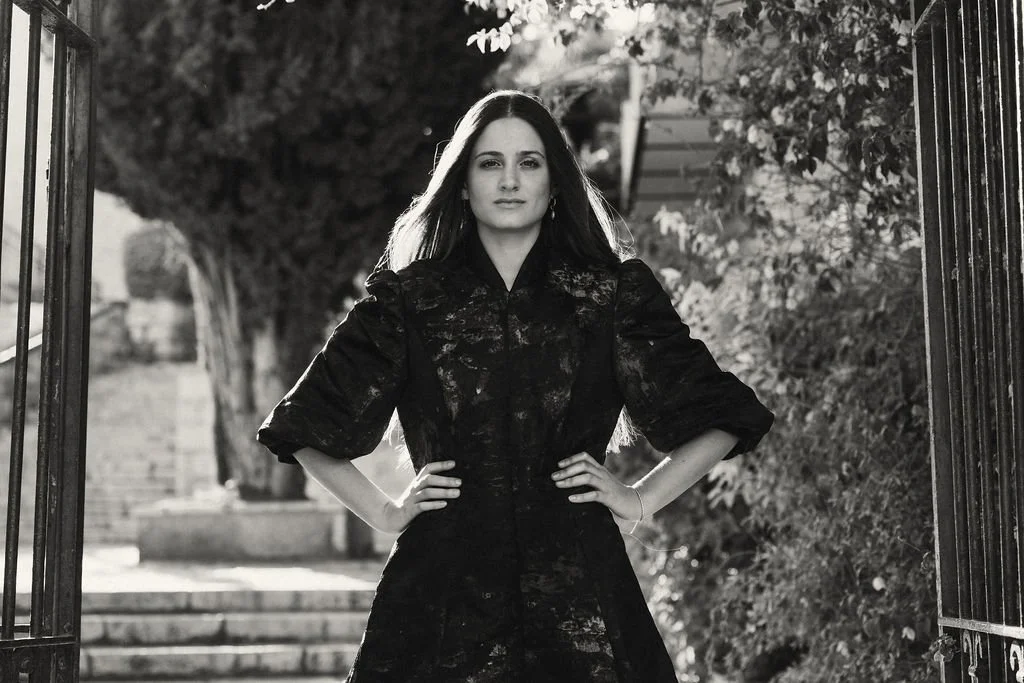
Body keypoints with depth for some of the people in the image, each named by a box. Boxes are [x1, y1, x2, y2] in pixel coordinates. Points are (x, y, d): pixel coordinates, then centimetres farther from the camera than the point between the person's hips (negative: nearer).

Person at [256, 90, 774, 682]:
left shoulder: (611, 294, 5)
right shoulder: (410, 298, 5)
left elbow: (723, 418, 11)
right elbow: (304, 427, 13)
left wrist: (641, 500, 6)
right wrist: (384, 511, 8)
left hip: (578, 597, 0)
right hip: (444, 590, 0)